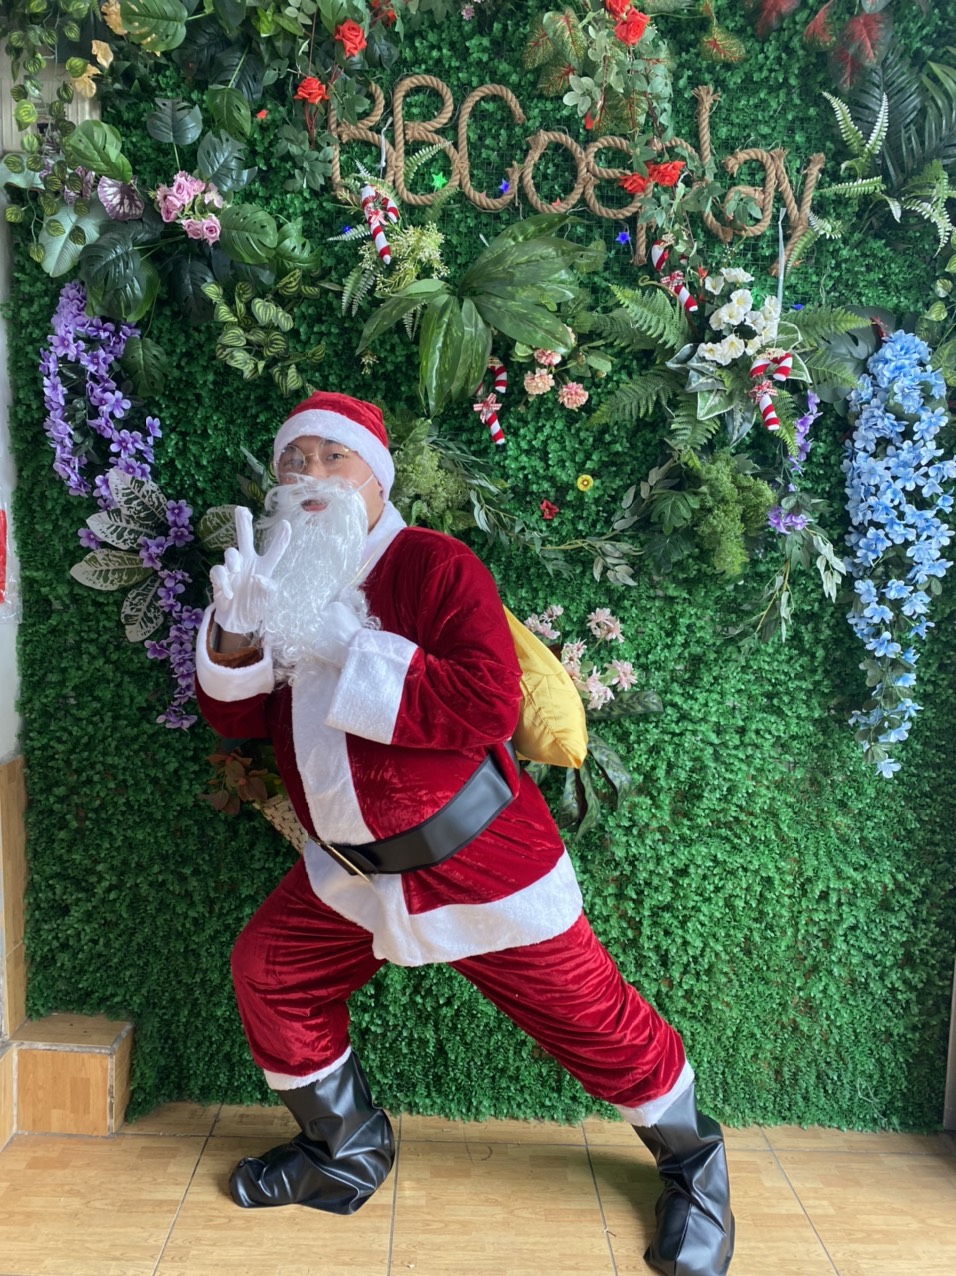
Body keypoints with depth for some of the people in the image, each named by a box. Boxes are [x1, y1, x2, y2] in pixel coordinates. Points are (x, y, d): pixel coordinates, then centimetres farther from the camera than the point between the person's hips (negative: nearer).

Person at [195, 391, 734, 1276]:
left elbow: (488, 704, -28)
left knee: (591, 1020, 3)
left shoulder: (435, 565, -16)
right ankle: (345, 1149, 36)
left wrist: (345, 652, -27)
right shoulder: (285, 581, 7)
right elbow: (233, 718, 4)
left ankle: (693, 1165, 32)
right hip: (352, 869, 7)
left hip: (479, 862, -6)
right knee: (269, 973, 12)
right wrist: (235, 633, -16)